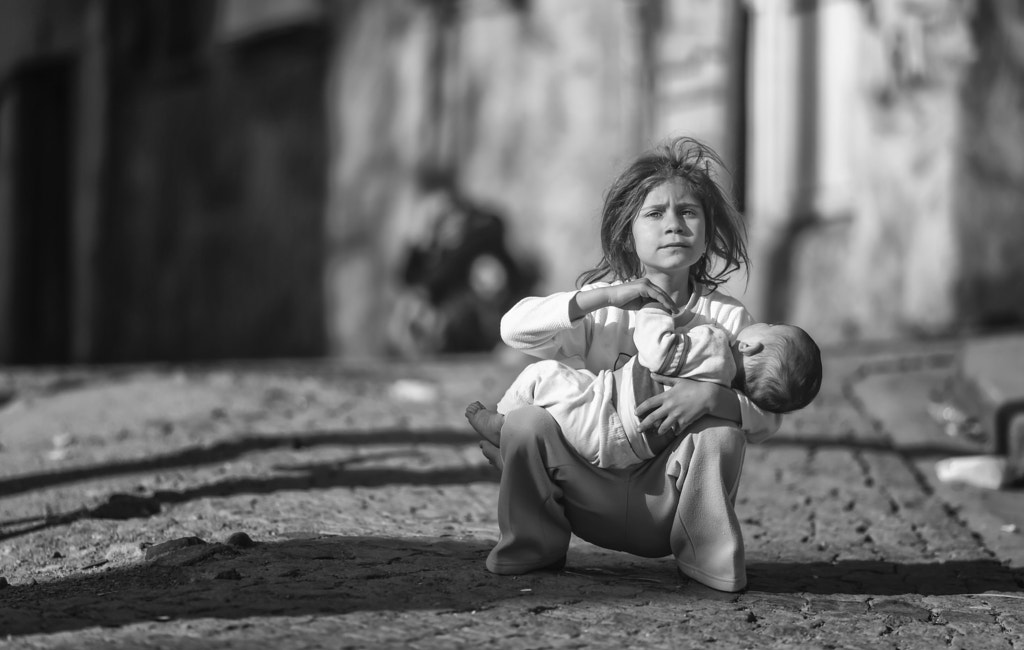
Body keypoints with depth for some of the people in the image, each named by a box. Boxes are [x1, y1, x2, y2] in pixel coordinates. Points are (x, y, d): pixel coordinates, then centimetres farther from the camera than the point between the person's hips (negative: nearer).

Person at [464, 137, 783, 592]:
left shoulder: (726, 318, 1)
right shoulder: (601, 307, 4)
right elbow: (514, 328, -13)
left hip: (666, 495, -1)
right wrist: (604, 296, -21)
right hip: (592, 493, 1)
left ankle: (705, 555, -5)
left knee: (720, 434, -29)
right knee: (526, 423, -23)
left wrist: (711, 396, -30)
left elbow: (767, 418, -8)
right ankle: (532, 543, 1)